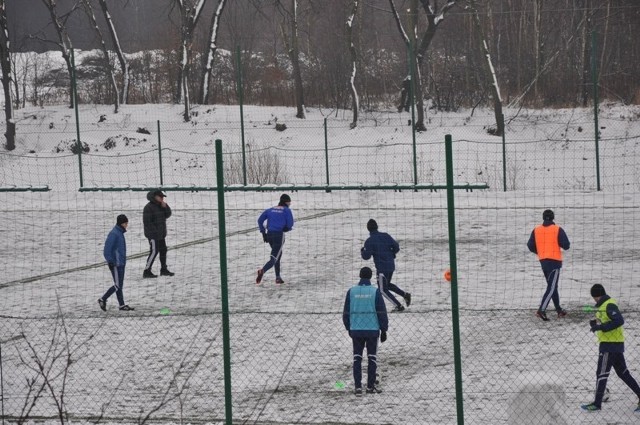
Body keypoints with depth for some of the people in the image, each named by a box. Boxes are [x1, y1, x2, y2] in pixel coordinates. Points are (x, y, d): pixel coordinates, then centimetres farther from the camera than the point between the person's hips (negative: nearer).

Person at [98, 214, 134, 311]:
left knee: (120, 285, 11)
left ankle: (122, 305, 15)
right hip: (115, 264, -9)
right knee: (118, 285, -5)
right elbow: (107, 249, -21)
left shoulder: (120, 233, 11)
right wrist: (110, 262, -20)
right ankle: (102, 299, 5)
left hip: (121, 263, 9)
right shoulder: (114, 234, -18)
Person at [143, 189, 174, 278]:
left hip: (162, 234, 9)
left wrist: (165, 207, -10)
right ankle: (147, 271, -9)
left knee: (163, 251, 15)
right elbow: (147, 221, -20)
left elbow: (168, 214, 6)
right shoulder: (149, 207, -16)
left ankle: (164, 269, 27)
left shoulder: (161, 206, 10)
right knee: (154, 251, -11)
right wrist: (154, 231, -21)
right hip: (153, 234, -9)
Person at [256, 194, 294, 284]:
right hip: (279, 235, -6)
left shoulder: (270, 210, 14)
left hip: (269, 234, 6)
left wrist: (263, 232, 10)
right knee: (274, 258, -9)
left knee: (278, 254, 24)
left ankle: (278, 277, 22)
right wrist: (286, 228, 18)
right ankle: (262, 271, -36)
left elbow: (260, 220, 7)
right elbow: (290, 225, -5)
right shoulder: (287, 210, 1)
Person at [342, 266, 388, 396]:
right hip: (372, 330, -2)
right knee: (372, 358, 7)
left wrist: (348, 328, 20)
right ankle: (370, 386, 8)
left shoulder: (351, 292, -1)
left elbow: (346, 313, 5)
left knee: (357, 358, 8)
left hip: (356, 330, 2)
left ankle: (358, 386, 4)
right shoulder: (375, 292, -8)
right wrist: (384, 330, 4)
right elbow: (382, 312, -5)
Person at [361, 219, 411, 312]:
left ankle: (399, 305, 1)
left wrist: (362, 251, 8)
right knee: (387, 285, 27)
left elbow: (366, 256, -14)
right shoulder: (385, 236, 3)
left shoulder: (369, 241, -12)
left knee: (383, 289, 7)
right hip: (391, 265, 7)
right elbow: (396, 247, 0)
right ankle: (405, 294, 12)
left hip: (382, 267, -7)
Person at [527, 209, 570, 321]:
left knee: (552, 286, 18)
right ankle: (541, 310, -19)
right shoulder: (557, 230, -10)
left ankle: (559, 310, 24)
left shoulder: (536, 230, 3)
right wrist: (564, 245, 12)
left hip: (543, 261, 5)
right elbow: (566, 245, -11)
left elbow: (530, 246, 5)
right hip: (555, 261, -5)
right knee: (551, 287, -6)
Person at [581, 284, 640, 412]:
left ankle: (597, 404, 2)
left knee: (602, 373, -4)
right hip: (615, 344, 10)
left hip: (610, 345, -10)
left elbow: (619, 320, -26)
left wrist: (601, 327, -25)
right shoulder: (603, 305, 15)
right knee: (623, 373, 13)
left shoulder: (610, 305, -15)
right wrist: (596, 323, 5)